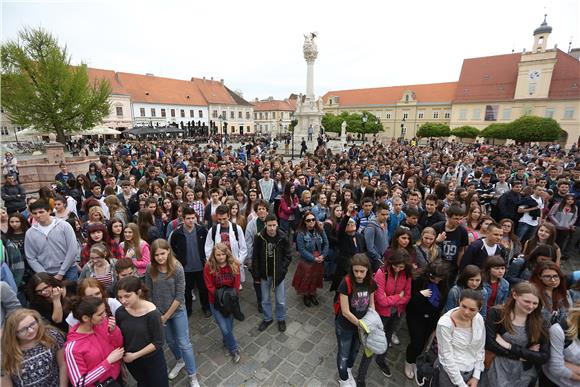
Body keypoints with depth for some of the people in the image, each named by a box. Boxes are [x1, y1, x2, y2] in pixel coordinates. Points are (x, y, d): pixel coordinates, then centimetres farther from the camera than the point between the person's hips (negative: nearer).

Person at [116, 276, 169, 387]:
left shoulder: (152, 313, -29)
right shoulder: (120, 312, -15)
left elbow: (158, 342, -21)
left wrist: (135, 355, -18)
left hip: (152, 360, -4)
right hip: (130, 361, 4)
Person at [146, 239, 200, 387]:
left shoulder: (178, 269, -23)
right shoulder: (150, 269, -15)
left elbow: (180, 297, -19)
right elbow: (149, 292, -5)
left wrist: (166, 316, -13)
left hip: (177, 311, -3)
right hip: (158, 312, 3)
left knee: (184, 343, 4)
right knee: (170, 340, 23)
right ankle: (180, 361, 50)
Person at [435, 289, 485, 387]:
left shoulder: (479, 319, -10)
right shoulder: (445, 324, -26)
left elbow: (481, 349, 2)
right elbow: (447, 357, -19)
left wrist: (476, 376, 1)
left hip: (472, 370, 5)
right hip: (450, 373, -4)